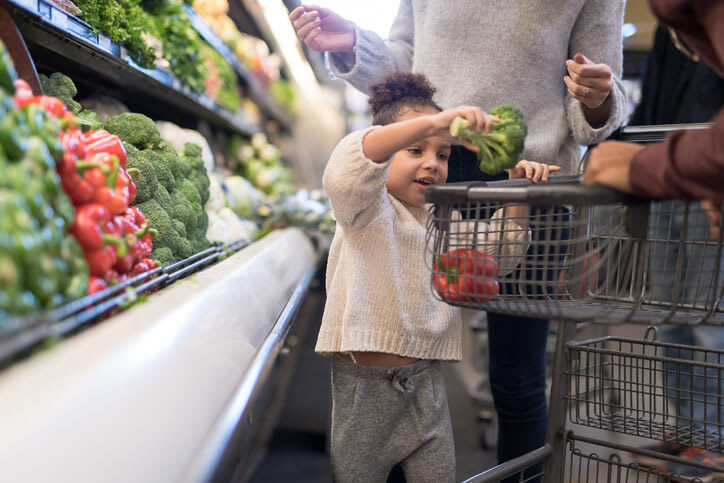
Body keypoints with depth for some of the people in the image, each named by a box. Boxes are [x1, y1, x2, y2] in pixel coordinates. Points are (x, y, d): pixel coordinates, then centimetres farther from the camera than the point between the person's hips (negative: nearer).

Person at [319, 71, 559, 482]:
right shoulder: (367, 208, -9)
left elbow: (498, 251, 13)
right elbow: (348, 169, -32)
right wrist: (432, 122, -44)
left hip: (424, 381, 5)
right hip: (364, 382, -5)